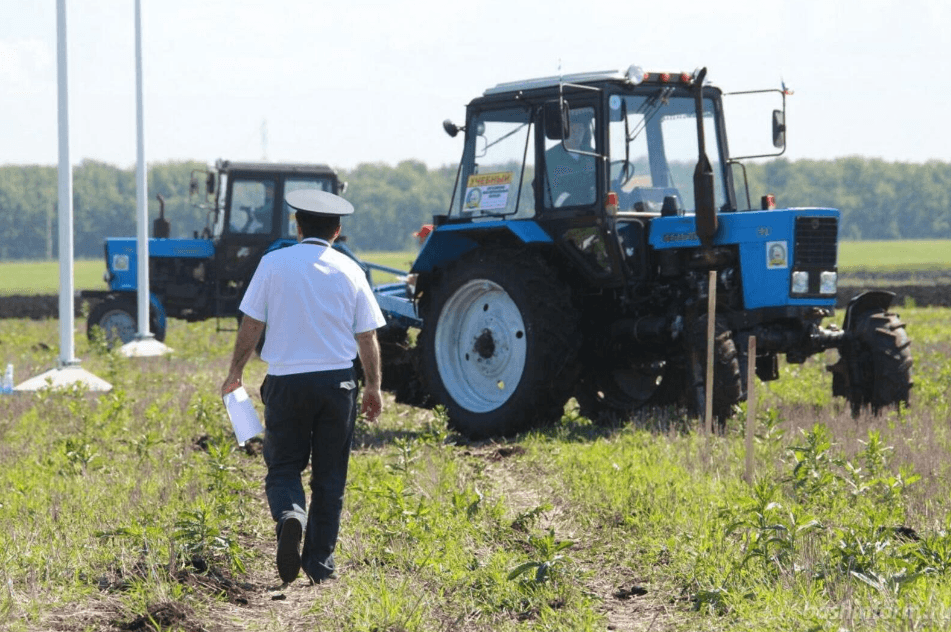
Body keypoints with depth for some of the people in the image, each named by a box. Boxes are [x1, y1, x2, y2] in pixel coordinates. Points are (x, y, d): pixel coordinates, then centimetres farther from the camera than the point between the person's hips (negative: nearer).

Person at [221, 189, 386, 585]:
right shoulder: (349, 271, 2)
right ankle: (320, 561, 10)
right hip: (337, 381, 1)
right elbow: (367, 336, 4)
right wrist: (373, 388, 16)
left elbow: (251, 325, -2)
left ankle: (290, 514, -23)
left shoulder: (274, 264, -3)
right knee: (329, 475, 9)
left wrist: (235, 373, 11)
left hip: (286, 381, -1)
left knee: (283, 467, 8)